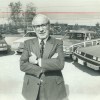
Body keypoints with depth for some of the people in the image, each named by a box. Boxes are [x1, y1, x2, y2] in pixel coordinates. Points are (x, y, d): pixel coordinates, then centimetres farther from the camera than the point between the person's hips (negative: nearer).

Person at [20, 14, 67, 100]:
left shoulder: (58, 43, -2)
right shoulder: (28, 43, 2)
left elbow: (60, 64, -17)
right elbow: (23, 65, -8)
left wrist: (37, 61, -17)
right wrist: (50, 63, -17)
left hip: (53, 89, -1)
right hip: (32, 89, 2)